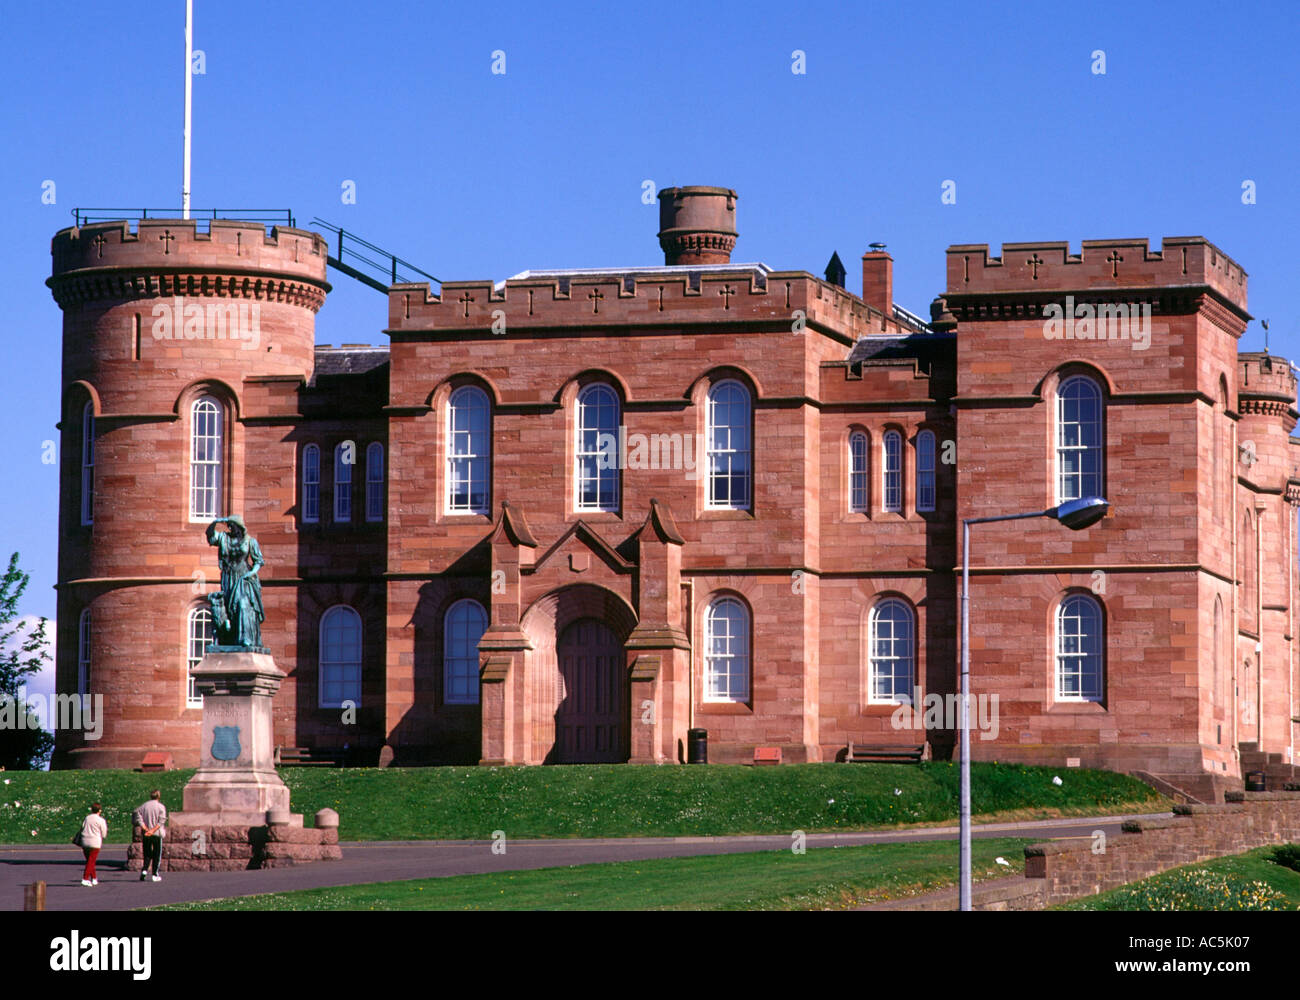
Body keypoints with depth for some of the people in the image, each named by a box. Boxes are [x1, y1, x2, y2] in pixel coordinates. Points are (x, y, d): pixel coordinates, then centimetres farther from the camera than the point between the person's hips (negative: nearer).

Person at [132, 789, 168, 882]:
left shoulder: (143, 806, 4)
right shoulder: (161, 807, -5)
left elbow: (139, 819, -5)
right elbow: (161, 821, -14)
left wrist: (146, 829, -10)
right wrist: (153, 830, -17)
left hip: (145, 835, 3)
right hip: (157, 834, -3)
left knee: (147, 854, 13)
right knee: (157, 854, 6)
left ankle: (144, 870, -8)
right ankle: (155, 875, 7)